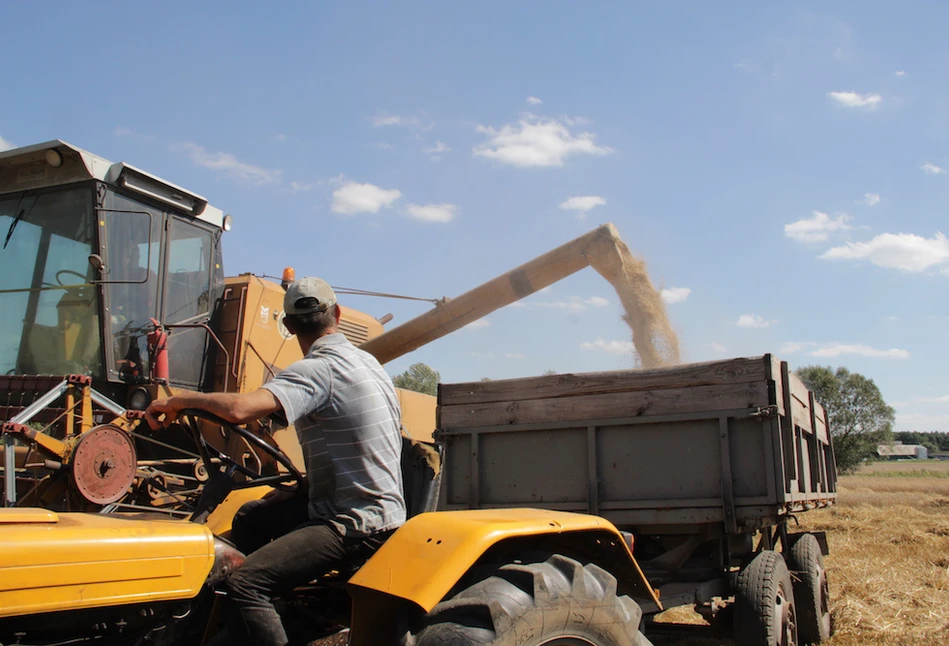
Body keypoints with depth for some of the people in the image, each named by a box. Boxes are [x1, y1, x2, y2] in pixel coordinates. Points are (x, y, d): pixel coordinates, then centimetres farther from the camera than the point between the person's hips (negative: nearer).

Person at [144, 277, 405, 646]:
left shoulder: (315, 371, -17)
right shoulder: (367, 362, 11)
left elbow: (239, 409, -33)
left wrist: (178, 401, -15)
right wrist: (293, 489, 18)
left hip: (353, 524, -10)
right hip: (379, 508, 10)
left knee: (244, 586, -21)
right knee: (251, 519, 23)